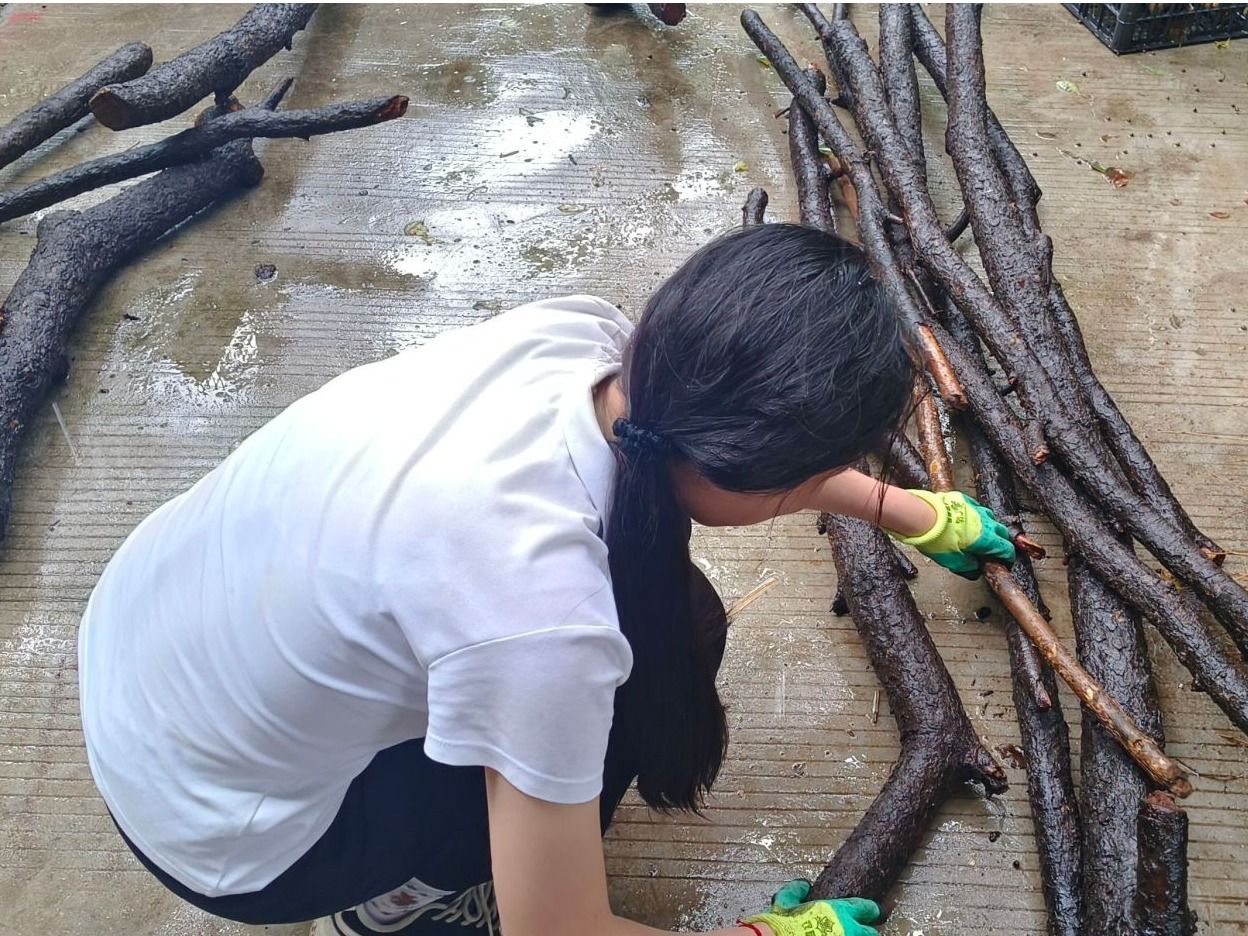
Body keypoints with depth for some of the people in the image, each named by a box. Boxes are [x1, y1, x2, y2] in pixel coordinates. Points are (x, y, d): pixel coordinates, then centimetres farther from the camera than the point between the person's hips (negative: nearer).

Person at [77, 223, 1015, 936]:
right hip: (221, 827, -6)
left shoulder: (584, 335, -18)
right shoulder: (544, 612, -38)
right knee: (672, 637, -9)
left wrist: (919, 514, 18)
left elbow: (748, 438, 5)